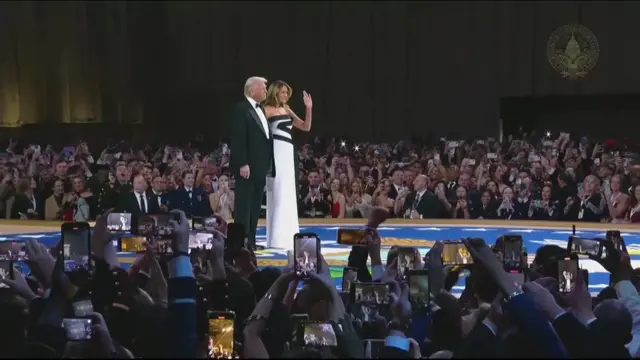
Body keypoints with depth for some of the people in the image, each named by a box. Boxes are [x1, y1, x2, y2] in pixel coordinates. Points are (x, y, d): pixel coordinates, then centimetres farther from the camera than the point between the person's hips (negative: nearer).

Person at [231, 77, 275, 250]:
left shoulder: (260, 110, 19)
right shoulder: (241, 109, -9)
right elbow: (238, 139, -15)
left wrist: (268, 164, 13)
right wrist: (242, 164, -21)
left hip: (260, 166, 9)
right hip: (247, 166, -9)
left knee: (255, 206, 9)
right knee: (244, 205, -5)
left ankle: (251, 240, 13)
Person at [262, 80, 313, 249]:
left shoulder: (287, 110, 16)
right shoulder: (268, 109, -4)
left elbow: (306, 127, 15)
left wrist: (309, 108, 6)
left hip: (288, 153, 8)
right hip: (276, 152, -8)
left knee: (288, 196, 10)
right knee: (279, 195, -9)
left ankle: (285, 239, 16)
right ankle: (277, 240, -8)